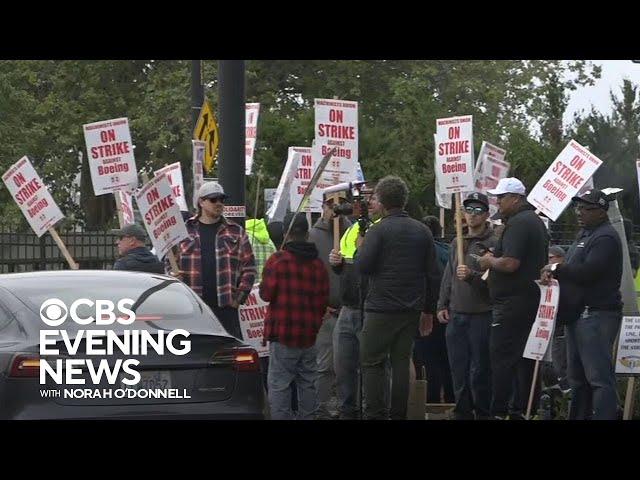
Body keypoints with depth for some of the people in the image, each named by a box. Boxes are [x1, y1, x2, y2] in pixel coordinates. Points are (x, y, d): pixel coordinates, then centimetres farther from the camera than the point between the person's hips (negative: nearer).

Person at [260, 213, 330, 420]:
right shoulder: (318, 265, 5)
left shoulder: (277, 260, -11)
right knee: (307, 383, 14)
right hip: (309, 334, 5)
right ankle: (307, 417, 19)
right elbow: (324, 301, 9)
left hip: (283, 333, -5)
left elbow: (266, 294, -11)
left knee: (279, 384, -2)